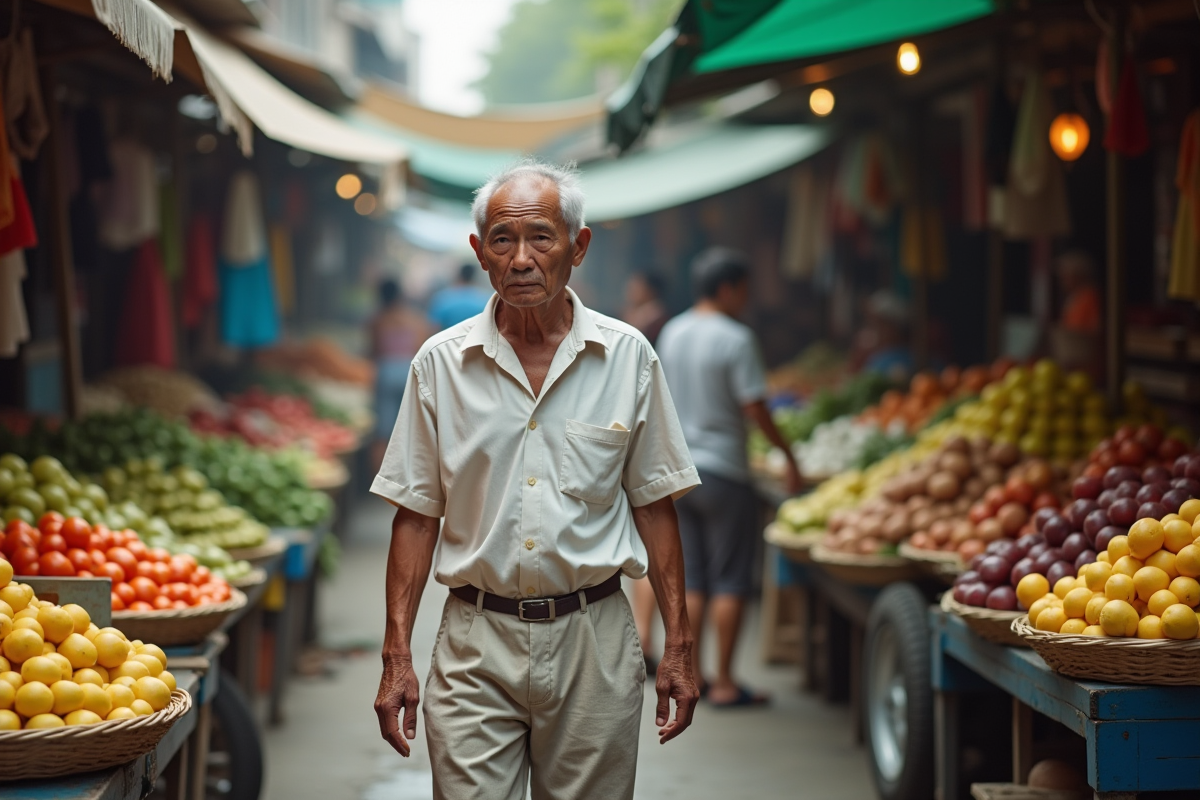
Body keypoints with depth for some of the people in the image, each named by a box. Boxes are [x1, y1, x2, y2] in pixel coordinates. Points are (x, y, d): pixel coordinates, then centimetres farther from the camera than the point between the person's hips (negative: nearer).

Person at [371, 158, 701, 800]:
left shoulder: (628, 356, 1)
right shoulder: (440, 362, 1)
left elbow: (653, 506, 6)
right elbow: (416, 517, 5)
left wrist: (679, 646, 2)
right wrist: (396, 656, -1)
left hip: (592, 641, 0)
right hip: (476, 644, 0)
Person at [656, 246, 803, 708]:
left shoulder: (671, 334, 8)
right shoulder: (735, 339, -14)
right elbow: (754, 408, -16)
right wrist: (788, 455, -7)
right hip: (723, 471, -7)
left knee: (694, 581, 13)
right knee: (730, 582, 0)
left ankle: (691, 675, 16)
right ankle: (724, 683, 1)